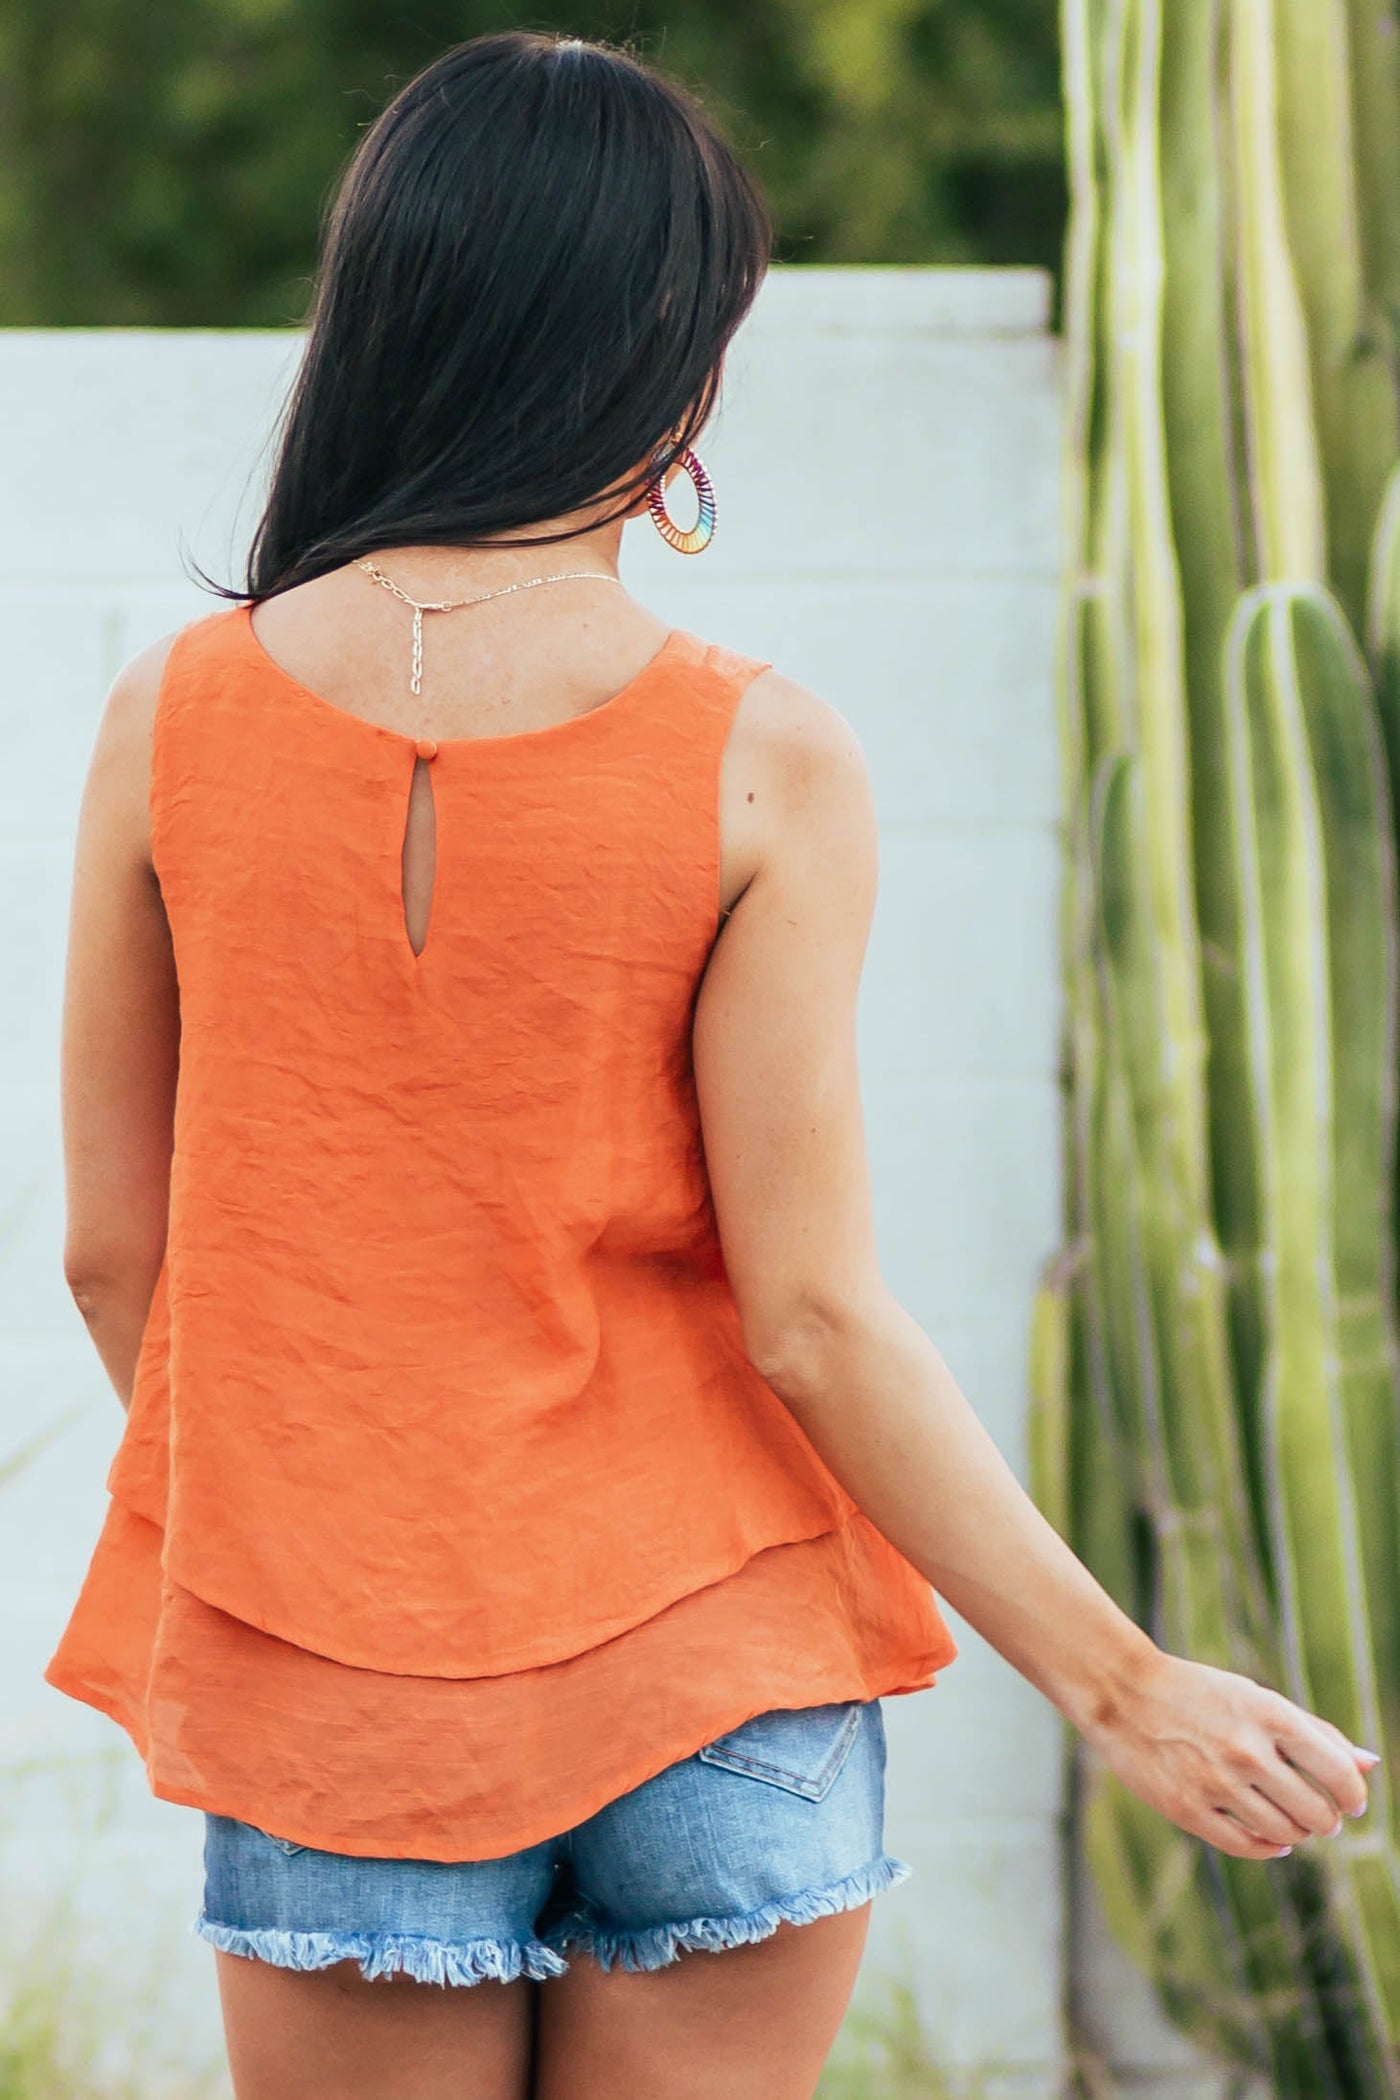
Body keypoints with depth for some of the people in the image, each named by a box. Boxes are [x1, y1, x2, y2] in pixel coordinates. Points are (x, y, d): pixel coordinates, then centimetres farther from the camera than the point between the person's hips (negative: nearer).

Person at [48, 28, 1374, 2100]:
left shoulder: (176, 720, -6)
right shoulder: (761, 765, -13)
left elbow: (113, 1250, 1)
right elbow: (815, 1323, -13)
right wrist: (1124, 1687, -5)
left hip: (334, 1694, 2)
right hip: (709, 1660, -1)